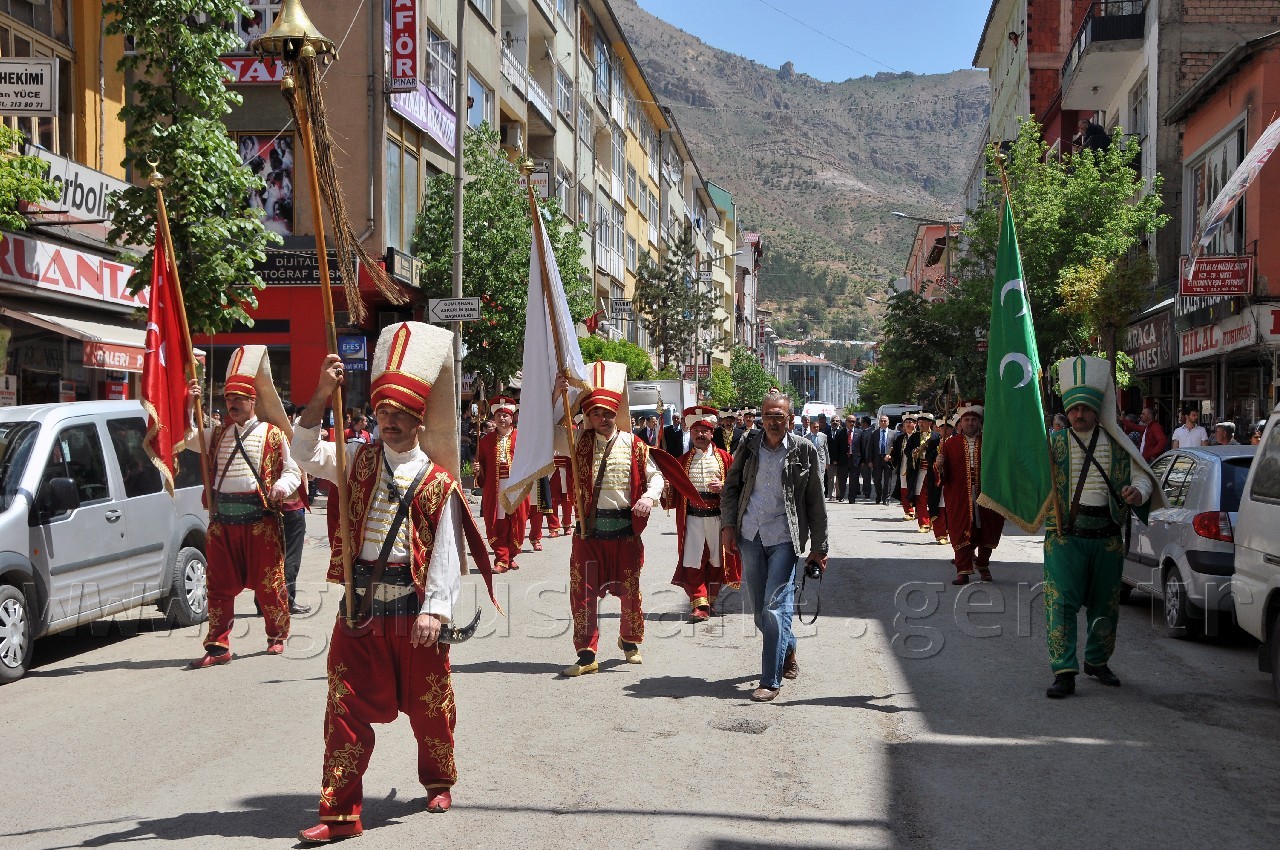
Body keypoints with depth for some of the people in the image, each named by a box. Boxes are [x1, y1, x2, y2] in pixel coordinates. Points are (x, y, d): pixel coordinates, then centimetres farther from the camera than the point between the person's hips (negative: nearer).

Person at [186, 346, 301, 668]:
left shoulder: (272, 434, 1)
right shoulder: (217, 434, 14)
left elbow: (292, 470, 3)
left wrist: (282, 486, -18)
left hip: (260, 520, -4)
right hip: (222, 520, 4)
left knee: (268, 582, 4)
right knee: (219, 585, 4)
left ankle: (277, 636, 22)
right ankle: (218, 647, 9)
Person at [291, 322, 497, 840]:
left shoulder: (437, 481, -3)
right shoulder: (359, 461, 7)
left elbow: (447, 551, -8)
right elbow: (306, 454, -4)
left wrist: (435, 608, -17)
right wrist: (321, 397, -13)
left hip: (413, 609, -2)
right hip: (360, 607, 2)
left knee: (429, 706, 11)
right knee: (347, 707, 1)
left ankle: (438, 783, 36)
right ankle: (340, 812, 8)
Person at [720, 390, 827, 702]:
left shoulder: (804, 451, -1)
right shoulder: (749, 446, 6)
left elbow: (815, 502, 2)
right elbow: (730, 487, 14)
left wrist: (819, 547, 2)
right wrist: (728, 524, 1)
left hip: (784, 538, -4)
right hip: (750, 536, 4)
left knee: (775, 607, -11)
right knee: (759, 609, 12)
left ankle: (770, 681, -4)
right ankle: (788, 650, 38)